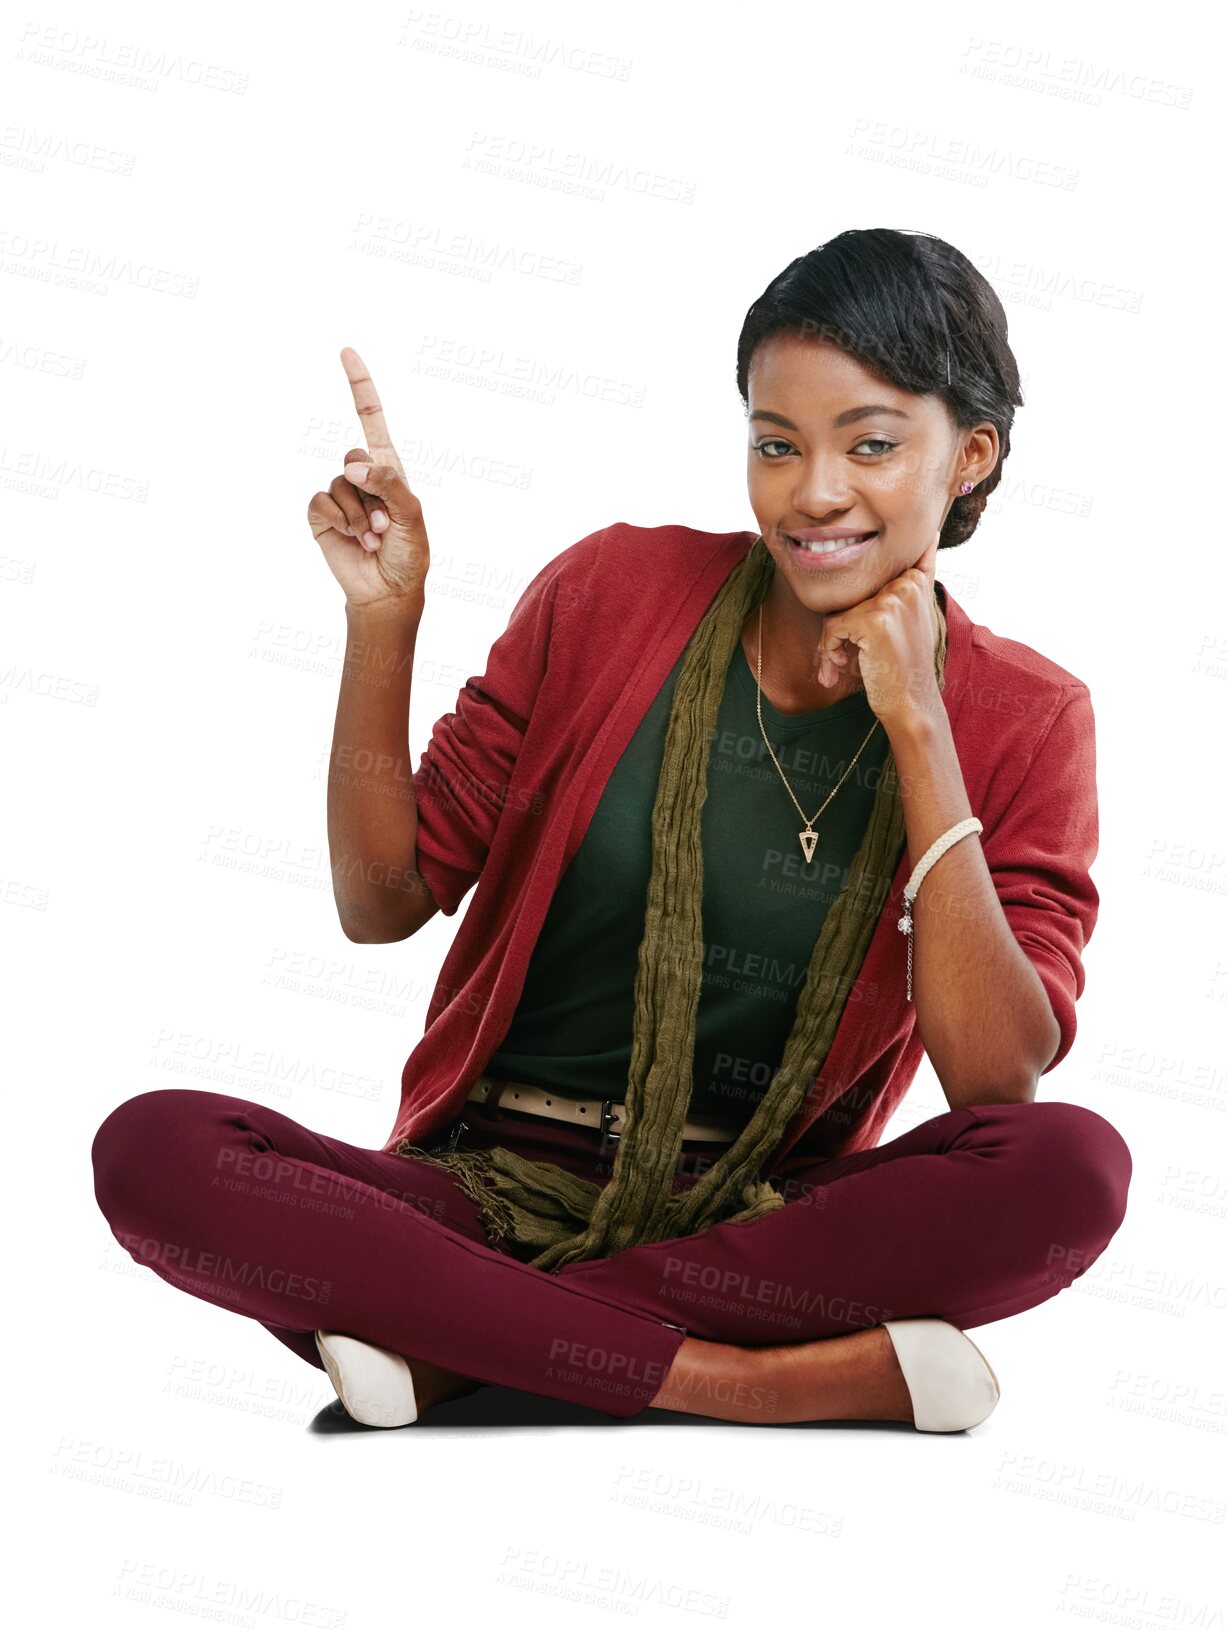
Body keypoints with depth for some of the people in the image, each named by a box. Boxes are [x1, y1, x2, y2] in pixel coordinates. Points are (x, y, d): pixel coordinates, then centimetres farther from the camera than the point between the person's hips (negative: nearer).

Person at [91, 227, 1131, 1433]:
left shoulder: (1023, 722, -1)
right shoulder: (616, 591, 1)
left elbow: (999, 1084, -14)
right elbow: (382, 902, 4)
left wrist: (917, 727, -16)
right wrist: (382, 618, -10)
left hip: (763, 1222, 0)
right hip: (491, 1186, 1)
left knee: (1075, 1168, -30)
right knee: (152, 1151, -26)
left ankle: (451, 1340, -22)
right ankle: (774, 1382, -25)